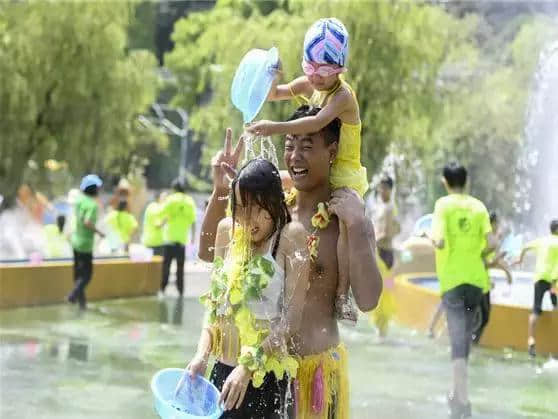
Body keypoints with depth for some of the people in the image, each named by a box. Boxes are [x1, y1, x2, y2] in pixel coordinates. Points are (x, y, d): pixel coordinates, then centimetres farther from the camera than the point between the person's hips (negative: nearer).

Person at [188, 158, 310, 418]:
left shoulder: (290, 236, -9)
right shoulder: (228, 231, 6)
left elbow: (292, 317, -14)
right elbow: (215, 302, 11)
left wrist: (248, 366, -19)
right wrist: (201, 356, -2)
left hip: (263, 376, -5)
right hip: (222, 368, 5)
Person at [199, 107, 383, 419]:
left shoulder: (350, 221, -9)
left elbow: (368, 300, -19)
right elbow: (209, 251, 9)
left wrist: (356, 226, -23)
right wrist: (220, 192, -4)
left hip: (317, 366, -4)